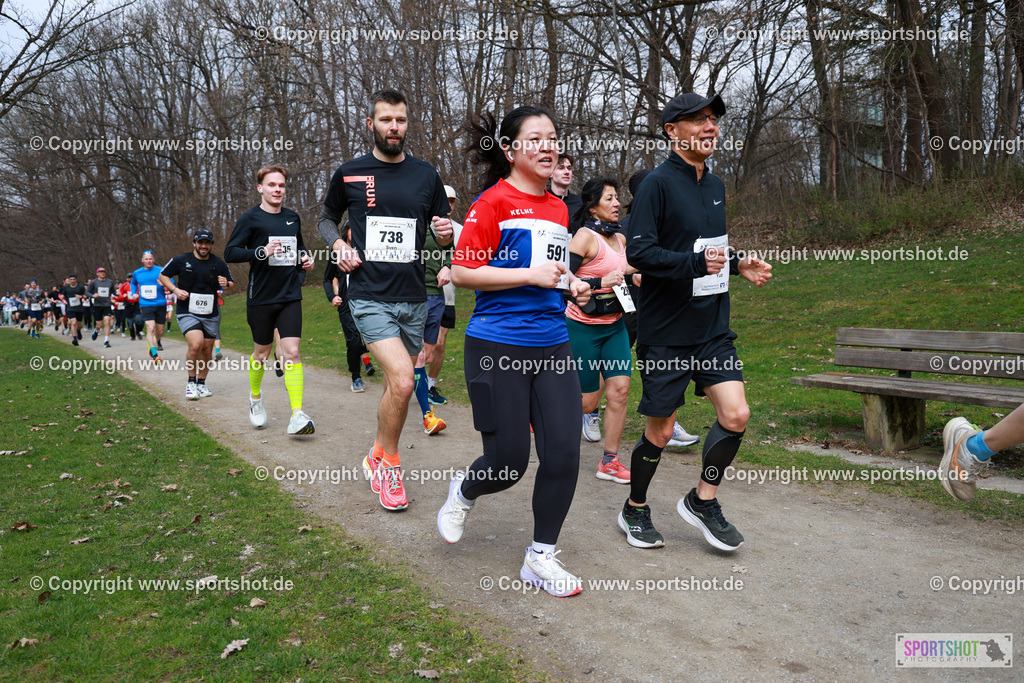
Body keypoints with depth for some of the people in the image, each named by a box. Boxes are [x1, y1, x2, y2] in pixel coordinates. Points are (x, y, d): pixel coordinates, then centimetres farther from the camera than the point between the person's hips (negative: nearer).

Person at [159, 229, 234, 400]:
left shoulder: (219, 263, 4)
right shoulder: (181, 261, -2)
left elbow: (231, 283, 13)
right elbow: (163, 275, 10)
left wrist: (226, 284, -11)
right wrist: (175, 290, -7)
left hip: (211, 315, 3)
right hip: (187, 313, -3)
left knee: (207, 350, 7)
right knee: (196, 344, -22)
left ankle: (201, 383, 27)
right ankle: (191, 382, -3)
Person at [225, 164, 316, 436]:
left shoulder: (293, 218, 11)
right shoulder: (251, 218, -3)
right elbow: (230, 253, -9)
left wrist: (306, 258, 7)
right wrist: (262, 252, -23)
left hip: (290, 296, 3)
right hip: (261, 298, -2)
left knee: (292, 352, -10)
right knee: (261, 353, 11)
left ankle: (297, 415, -14)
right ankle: (255, 396, 39)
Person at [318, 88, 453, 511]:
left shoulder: (426, 175, 7)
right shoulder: (349, 174, 3)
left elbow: (443, 235, 15)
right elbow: (327, 218, 19)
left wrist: (447, 233, -9)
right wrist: (338, 245, -2)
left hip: (413, 299, 4)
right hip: (369, 296, -3)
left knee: (398, 386, 11)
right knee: (402, 380, -19)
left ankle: (377, 458, 34)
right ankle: (389, 464, 3)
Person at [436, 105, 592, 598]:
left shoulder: (559, 209, 14)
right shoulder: (494, 201, -7)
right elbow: (461, 272, -12)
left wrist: (571, 286, 9)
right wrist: (531, 275, -17)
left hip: (552, 346, 6)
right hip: (498, 347, -6)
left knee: (564, 454, -1)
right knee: (509, 462, 0)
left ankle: (541, 558, 17)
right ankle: (464, 491, 37)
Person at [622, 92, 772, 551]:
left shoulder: (716, 185, 13)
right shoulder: (658, 183, -12)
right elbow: (637, 251, -21)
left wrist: (738, 265, 8)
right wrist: (695, 263, -31)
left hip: (713, 328, 7)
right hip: (665, 331, -6)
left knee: (735, 414, -5)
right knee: (660, 431, 4)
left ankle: (703, 500, 17)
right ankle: (635, 510, 26)